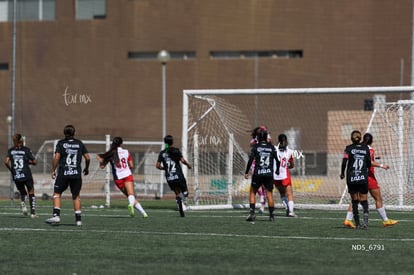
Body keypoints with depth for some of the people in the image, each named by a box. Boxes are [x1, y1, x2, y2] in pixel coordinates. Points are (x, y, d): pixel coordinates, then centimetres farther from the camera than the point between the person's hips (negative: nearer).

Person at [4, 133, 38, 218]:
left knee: (22, 193, 22)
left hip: (16, 176, 3)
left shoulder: (11, 150, 4)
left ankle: (23, 203, -9)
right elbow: (34, 162, -3)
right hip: (26, 175, -3)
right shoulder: (26, 150, -3)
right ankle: (33, 212, 3)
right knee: (31, 193, 10)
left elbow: (6, 162, -8)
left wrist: (11, 170, 7)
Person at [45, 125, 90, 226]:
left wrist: (53, 170, 0)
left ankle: (56, 215, -9)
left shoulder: (61, 143, 1)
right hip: (77, 174, 2)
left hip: (63, 173, -2)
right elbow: (87, 158, 8)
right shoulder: (79, 143, 8)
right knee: (76, 195, 10)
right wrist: (86, 168, 24)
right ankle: (78, 219, 6)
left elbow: (56, 157, -8)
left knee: (57, 193, 6)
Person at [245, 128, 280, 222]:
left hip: (258, 174, -2)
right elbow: (277, 160, 5)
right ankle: (271, 215, 9)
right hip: (269, 174, 2)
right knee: (269, 194, 8)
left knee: (252, 192, 10)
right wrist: (277, 170, 23)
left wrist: (246, 172, -3)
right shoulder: (271, 147, 3)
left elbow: (250, 160, -8)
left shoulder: (256, 147, -2)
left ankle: (252, 213, -3)